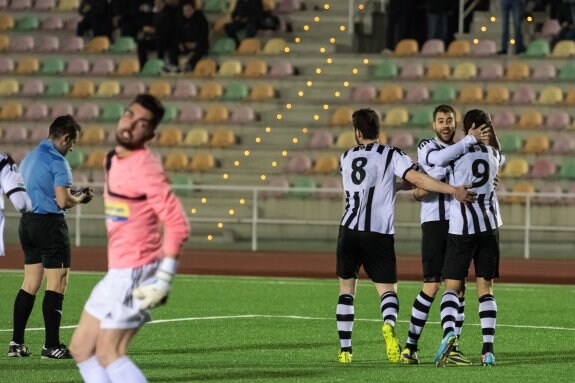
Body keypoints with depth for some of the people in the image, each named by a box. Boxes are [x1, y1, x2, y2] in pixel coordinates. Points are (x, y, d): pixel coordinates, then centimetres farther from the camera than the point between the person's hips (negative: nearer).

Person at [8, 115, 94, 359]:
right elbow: (63, 201, -19)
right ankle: (51, 346, -4)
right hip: (50, 224, -8)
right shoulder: (57, 161, -13)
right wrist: (81, 198, 2)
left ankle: (16, 343, 10)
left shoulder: (29, 158, 14)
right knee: (57, 285, -3)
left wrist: (70, 195, 19)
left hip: (27, 222, 9)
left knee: (30, 285, 12)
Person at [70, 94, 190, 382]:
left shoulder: (145, 168, -17)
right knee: (81, 348, 11)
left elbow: (177, 225, -21)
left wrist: (163, 281, -24)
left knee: (108, 354, -10)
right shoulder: (113, 161, 11)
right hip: (117, 272, 10)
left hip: (135, 274, -10)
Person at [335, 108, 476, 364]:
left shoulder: (346, 158, 10)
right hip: (379, 233, -2)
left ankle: (345, 350, 6)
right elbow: (416, 178, -16)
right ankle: (389, 325, -30)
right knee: (387, 289, 4)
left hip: (350, 230, 2)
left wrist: (402, 186, 21)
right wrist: (454, 191, -20)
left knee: (346, 289, 12)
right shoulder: (391, 156, -1)